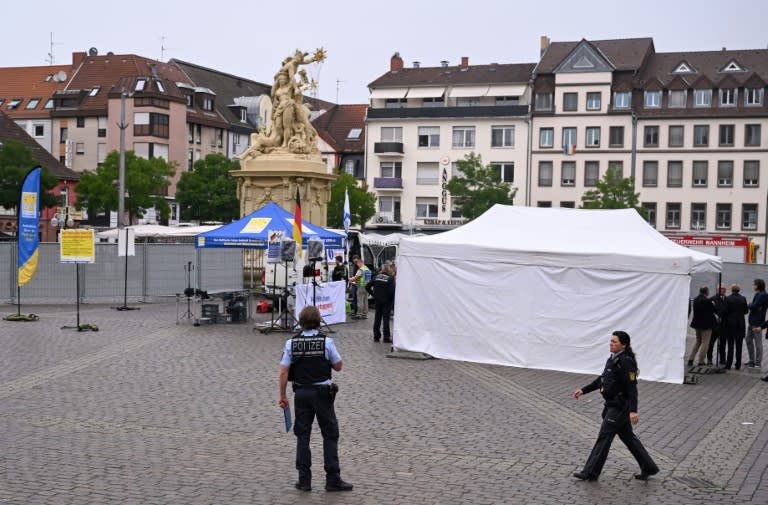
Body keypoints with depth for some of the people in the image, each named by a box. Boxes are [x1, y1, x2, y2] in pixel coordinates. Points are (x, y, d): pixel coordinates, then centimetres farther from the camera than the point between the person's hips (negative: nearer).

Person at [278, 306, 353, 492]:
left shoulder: (291, 343, -4)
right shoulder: (326, 342, -10)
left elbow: (284, 373, -5)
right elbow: (338, 366, 0)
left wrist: (282, 396, 3)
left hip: (301, 393, 2)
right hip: (322, 393, -2)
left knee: (302, 436, 10)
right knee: (330, 435, 6)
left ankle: (304, 480, 12)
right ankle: (333, 479, 7)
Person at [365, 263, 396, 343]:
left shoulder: (376, 277, 2)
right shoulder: (390, 278, -12)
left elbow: (367, 287, 0)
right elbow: (392, 290, -21)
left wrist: (373, 294, 7)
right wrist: (393, 298, -5)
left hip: (377, 300, 4)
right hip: (386, 301, -4)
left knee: (377, 318, 12)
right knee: (386, 318, 1)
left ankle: (376, 336, 15)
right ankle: (386, 337, 4)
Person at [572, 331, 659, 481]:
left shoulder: (626, 362, -19)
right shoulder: (613, 358, 10)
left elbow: (632, 387, -24)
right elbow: (602, 379, 20)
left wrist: (633, 410, -29)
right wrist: (583, 390, 19)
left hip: (619, 406, -10)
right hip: (612, 404, 10)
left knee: (604, 436, -4)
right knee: (628, 437, 16)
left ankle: (591, 472, 3)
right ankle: (648, 468, 25)